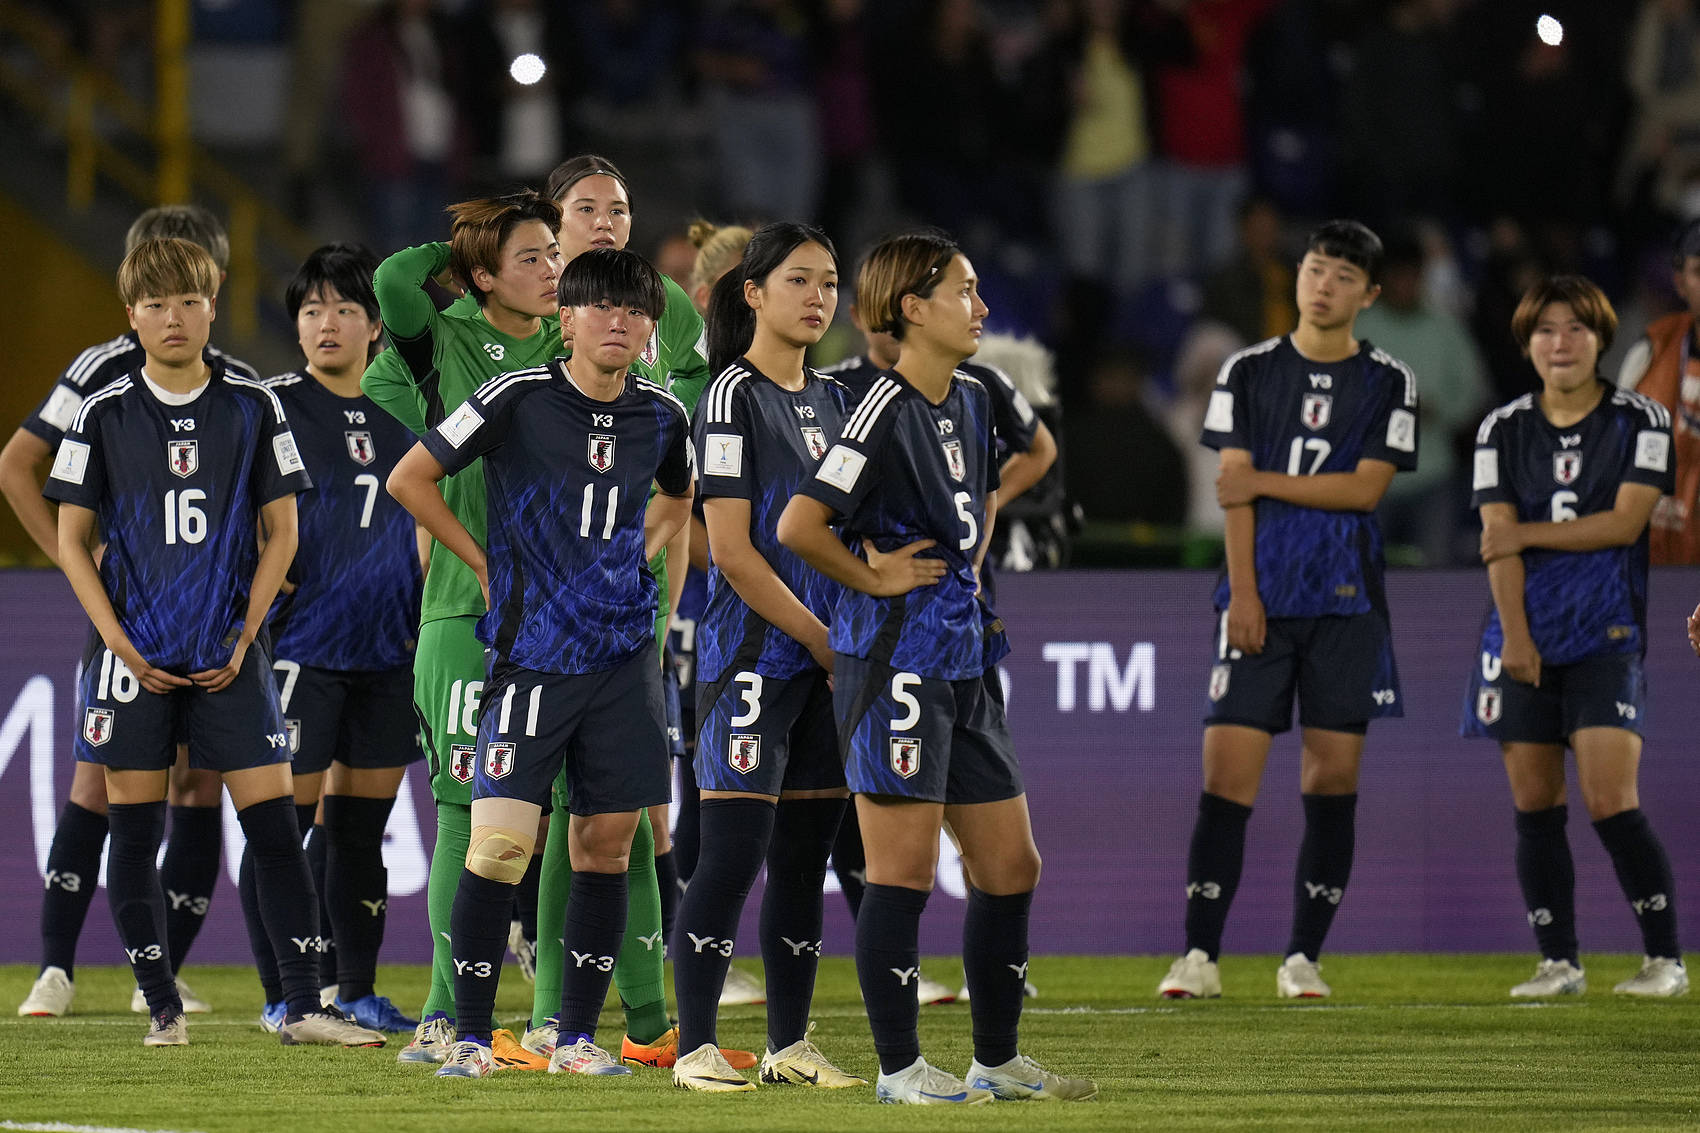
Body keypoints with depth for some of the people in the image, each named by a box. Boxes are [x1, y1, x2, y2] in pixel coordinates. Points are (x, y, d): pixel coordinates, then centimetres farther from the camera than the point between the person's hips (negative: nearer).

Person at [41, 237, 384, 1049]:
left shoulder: (253, 408, 4)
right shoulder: (104, 414, 2)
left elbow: (280, 532, 7)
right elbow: (72, 539, 4)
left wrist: (245, 637, -3)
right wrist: (121, 644, -6)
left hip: (229, 654, 0)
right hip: (134, 654, 0)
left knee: (274, 823, -6)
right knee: (134, 833, 1)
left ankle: (302, 1006, -5)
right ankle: (163, 1009, 9)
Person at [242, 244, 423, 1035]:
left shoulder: (398, 413, 12)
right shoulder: (271, 406, -2)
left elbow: (423, 525, 21)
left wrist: (427, 626, 14)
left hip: (386, 651, 5)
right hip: (299, 645, -5)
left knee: (360, 825, 9)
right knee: (285, 823, -3)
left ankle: (356, 990, 16)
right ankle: (282, 994, 2)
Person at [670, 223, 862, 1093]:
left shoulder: (833, 401, 15)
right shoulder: (734, 397, -7)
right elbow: (734, 552, -12)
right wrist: (825, 642, -10)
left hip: (828, 656, 7)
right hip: (753, 652, -7)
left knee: (805, 856, 8)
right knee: (732, 852, -9)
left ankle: (790, 1044, 12)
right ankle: (695, 1047, -6)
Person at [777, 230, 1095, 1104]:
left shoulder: (972, 403, 12)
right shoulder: (885, 412, -15)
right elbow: (798, 526, -23)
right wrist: (875, 579, -11)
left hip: (962, 664, 9)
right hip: (896, 663, -9)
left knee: (1010, 865, 11)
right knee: (904, 869, -5)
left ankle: (997, 1060, 20)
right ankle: (898, 1067, 1)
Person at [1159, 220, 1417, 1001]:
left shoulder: (1389, 384, 6)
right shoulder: (1248, 373, 7)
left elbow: (1366, 488, -5)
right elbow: (1234, 490, 1)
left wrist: (1263, 482, -6)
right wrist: (1243, 594, -8)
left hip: (1345, 605, 0)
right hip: (1261, 601, 0)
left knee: (1333, 777, 0)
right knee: (1227, 771, -8)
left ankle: (1302, 958, 7)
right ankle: (1198, 957, -6)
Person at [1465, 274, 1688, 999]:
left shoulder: (1641, 422, 2)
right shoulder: (1503, 431, 9)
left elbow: (1626, 522, -8)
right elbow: (1499, 542, 1)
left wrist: (1527, 533, -7)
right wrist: (1514, 635, -10)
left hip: (1607, 636, -3)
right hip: (1525, 641, 3)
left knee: (1611, 804, -13)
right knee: (1533, 806, 1)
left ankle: (1665, 958, -4)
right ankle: (1559, 964, 7)